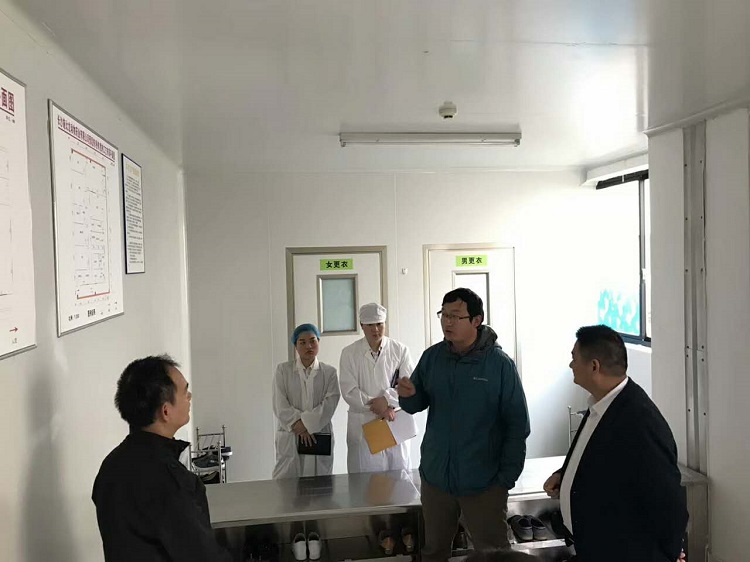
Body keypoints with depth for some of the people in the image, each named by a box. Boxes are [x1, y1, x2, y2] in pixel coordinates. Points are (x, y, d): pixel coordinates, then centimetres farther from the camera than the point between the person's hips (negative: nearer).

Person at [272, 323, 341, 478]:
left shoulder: (329, 372, 8)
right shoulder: (283, 370, 7)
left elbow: (330, 403, -4)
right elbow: (280, 406, -1)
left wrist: (306, 423, -15)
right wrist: (298, 427, -12)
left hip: (320, 437, 1)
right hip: (289, 438, -1)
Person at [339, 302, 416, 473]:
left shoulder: (400, 350, 2)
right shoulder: (349, 353, 0)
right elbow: (349, 391, -5)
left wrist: (386, 399, -16)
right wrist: (380, 408, -13)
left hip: (395, 423, 1)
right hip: (363, 425, -1)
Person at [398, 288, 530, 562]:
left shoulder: (500, 364, -13)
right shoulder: (432, 357, -2)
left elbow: (517, 425, -9)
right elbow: (416, 406, 7)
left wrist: (506, 478, -9)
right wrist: (408, 395, -16)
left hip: (483, 483, -4)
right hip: (435, 477, 4)